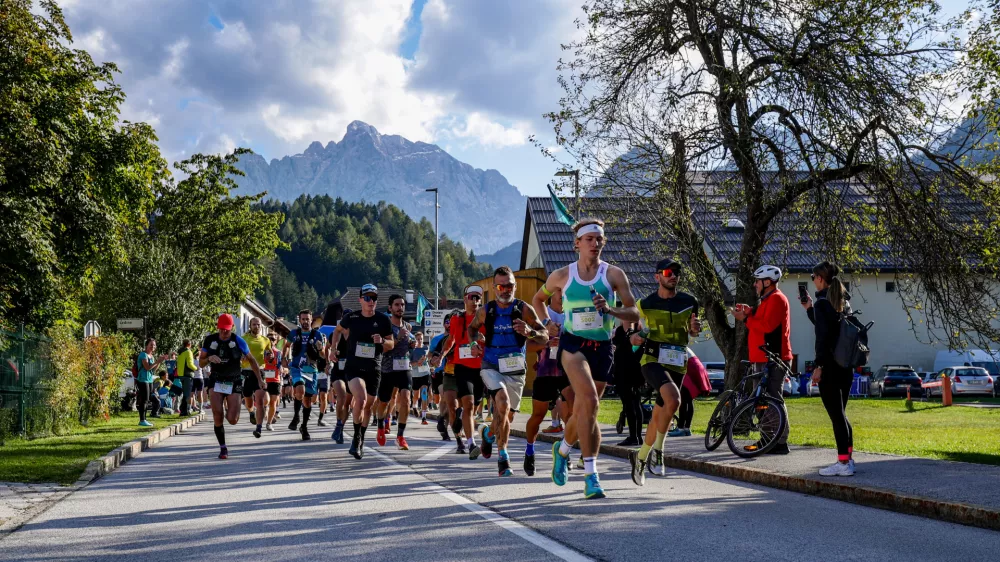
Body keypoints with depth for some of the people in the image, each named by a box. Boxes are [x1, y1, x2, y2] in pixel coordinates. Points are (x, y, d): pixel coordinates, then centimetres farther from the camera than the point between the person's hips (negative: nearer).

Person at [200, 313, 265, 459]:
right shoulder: (210, 340, 0)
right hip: (216, 381, 1)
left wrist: (260, 379, 5)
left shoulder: (238, 341, -5)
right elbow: (201, 362, 5)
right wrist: (209, 358, -18)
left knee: (232, 420, -8)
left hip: (234, 382, -1)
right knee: (217, 416, -14)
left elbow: (251, 360, 6)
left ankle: (230, 410, 30)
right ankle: (223, 448, 2)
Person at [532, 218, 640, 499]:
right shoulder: (561, 275, 5)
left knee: (583, 410, 9)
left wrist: (610, 310, -17)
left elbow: (634, 314, 1)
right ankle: (590, 474, -22)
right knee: (589, 401, -25)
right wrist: (547, 323, 8)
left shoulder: (614, 274, 3)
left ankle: (562, 448, 43)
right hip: (572, 342, -2)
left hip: (602, 347, 2)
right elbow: (538, 298, 24)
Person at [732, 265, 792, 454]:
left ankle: (781, 443, -11)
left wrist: (745, 319, -15)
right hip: (764, 358, 11)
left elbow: (768, 325, -22)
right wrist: (750, 312, 11)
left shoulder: (776, 299, -11)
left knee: (774, 399, -12)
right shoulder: (768, 299, 22)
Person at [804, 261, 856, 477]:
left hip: (830, 366, -9)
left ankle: (843, 463, -4)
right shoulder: (844, 302, 14)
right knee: (840, 414, 17)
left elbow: (823, 336, -17)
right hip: (846, 366, 9)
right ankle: (848, 458, 21)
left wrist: (818, 366, -16)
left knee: (836, 415, -6)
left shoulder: (822, 302, -12)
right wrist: (810, 309, 27)